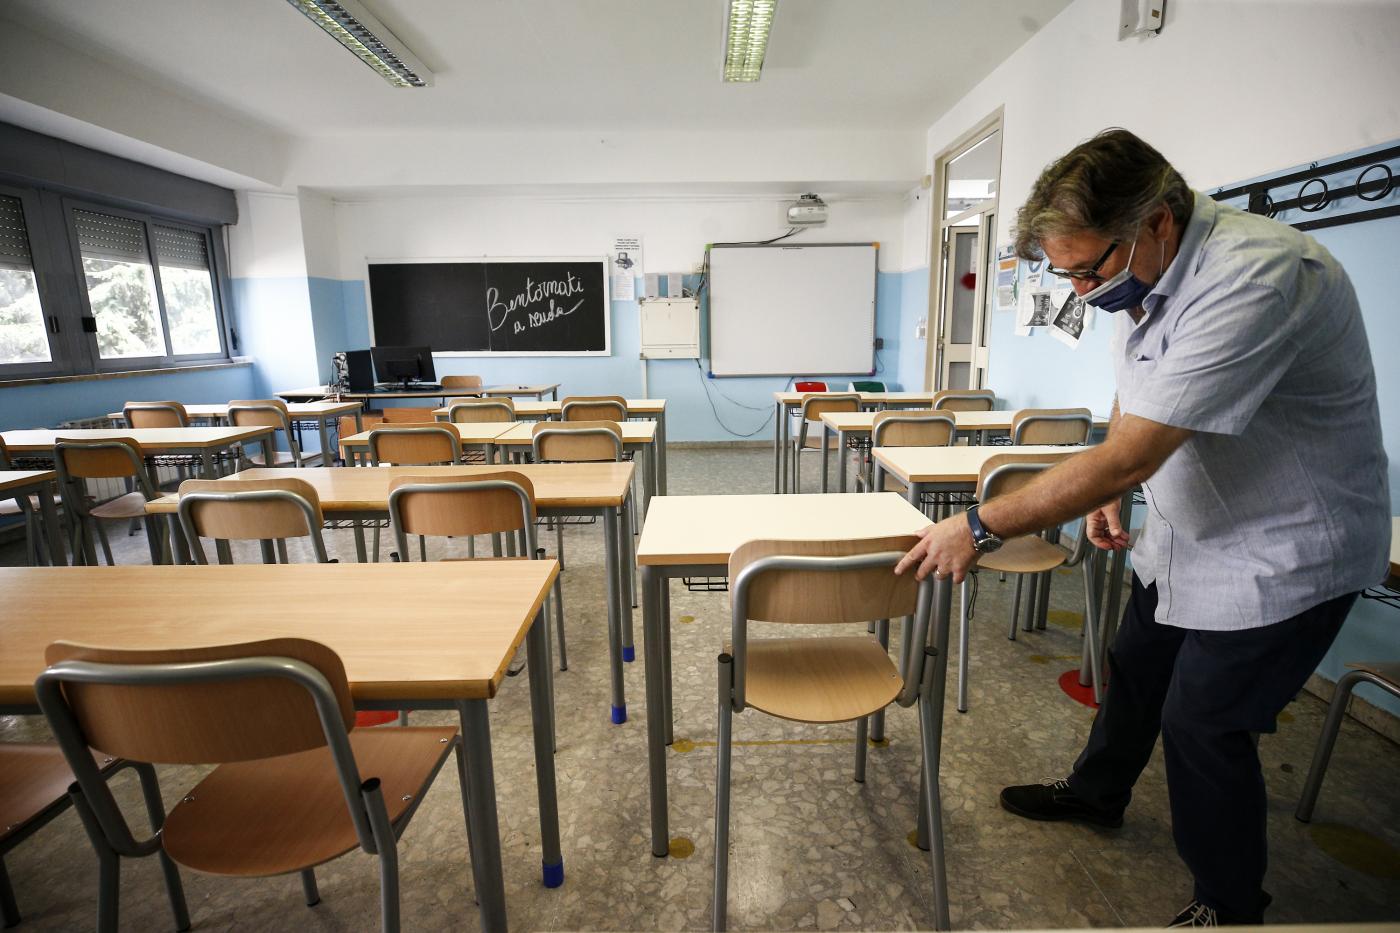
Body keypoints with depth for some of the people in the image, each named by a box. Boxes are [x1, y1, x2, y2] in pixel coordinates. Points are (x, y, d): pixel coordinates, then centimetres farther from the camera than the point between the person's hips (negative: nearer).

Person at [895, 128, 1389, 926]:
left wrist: (981, 527, -32)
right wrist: (1108, 487, 1)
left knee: (1203, 723, 2)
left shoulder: (1255, 278, -33)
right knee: (1136, 670, 21)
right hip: (1187, 535, 8)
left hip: (1282, 553, -8)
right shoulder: (1144, 275, -4)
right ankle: (1097, 792, 46)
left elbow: (1129, 457, -36)